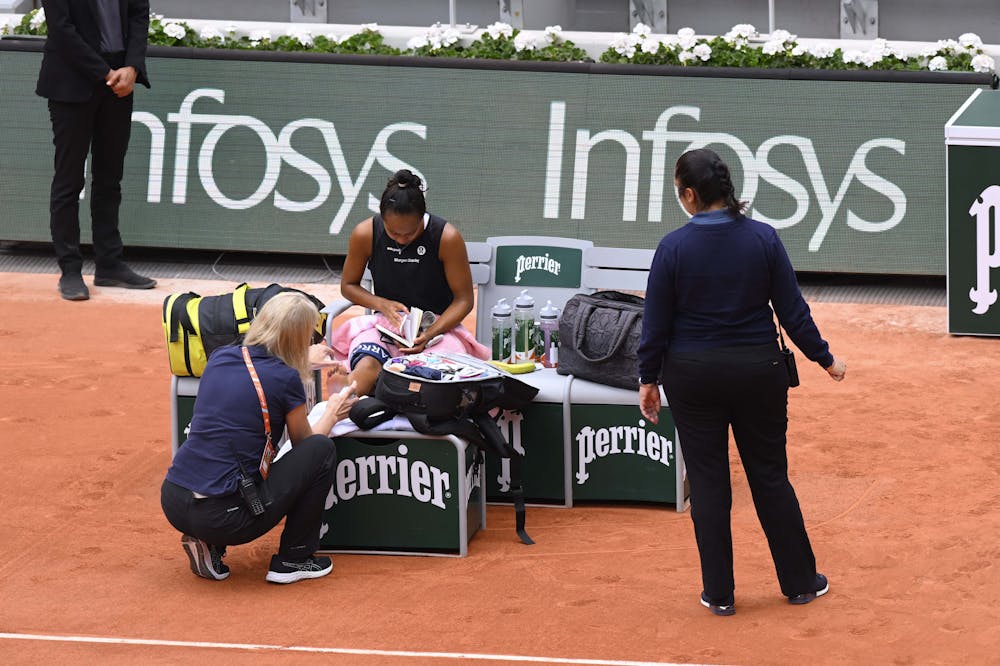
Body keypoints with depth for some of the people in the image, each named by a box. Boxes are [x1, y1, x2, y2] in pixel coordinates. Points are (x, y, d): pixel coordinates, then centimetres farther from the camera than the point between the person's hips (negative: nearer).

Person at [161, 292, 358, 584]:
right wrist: (332, 414, 30)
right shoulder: (285, 380, -8)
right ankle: (293, 560, 14)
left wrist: (303, 362, 50)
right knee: (322, 450, 7)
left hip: (172, 504, 7)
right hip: (224, 519, -7)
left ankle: (209, 545, 15)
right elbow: (303, 441, 11)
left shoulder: (220, 357, 9)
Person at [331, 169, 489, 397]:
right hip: (385, 323, 1)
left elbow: (464, 299, -4)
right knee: (367, 368, -36)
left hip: (439, 324, -1)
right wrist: (383, 304, -11)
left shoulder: (447, 238, -12)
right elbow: (348, 286, 10)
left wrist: (428, 335, -20)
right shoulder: (365, 234, -6)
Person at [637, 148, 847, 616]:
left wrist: (648, 379, 7)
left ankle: (719, 593, 13)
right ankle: (800, 582, 22)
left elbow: (656, 323, -6)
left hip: (693, 376, -2)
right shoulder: (763, 238, -7)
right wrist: (824, 357, 10)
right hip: (757, 371, 2)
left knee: (707, 483, 8)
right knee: (770, 477, 13)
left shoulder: (674, 247, -11)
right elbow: (792, 310, -3)